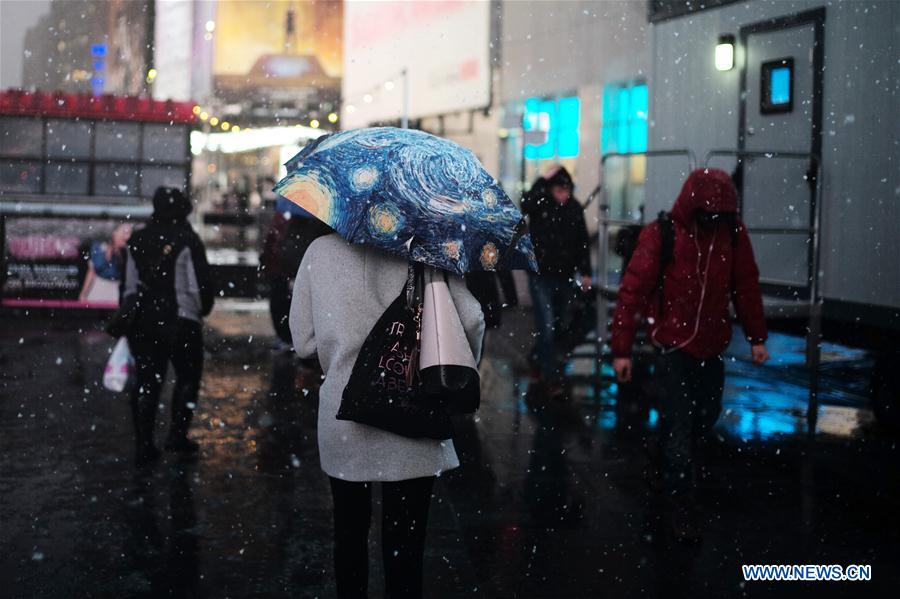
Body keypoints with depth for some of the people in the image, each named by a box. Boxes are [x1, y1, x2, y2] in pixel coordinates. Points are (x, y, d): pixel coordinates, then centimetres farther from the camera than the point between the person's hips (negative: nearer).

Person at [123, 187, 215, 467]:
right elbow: (200, 284, -10)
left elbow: (128, 284, 10)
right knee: (187, 377, 12)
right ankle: (178, 434, 8)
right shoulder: (187, 241, -10)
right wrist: (202, 309, 9)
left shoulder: (136, 241, 7)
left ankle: (144, 444, 6)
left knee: (146, 380, 8)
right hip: (179, 322, -5)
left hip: (141, 322, 5)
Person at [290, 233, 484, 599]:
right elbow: (470, 320, -10)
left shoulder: (319, 251, 2)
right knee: (404, 545, 5)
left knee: (349, 535, 19)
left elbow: (303, 342, 3)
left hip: (342, 418, 2)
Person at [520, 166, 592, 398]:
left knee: (563, 325, 15)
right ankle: (552, 379, -4)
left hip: (566, 276, 4)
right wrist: (543, 181, -35)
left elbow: (583, 242, 7)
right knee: (546, 327, -9)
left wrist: (585, 272, 5)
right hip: (541, 276, -4)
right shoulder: (539, 204, -9)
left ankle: (545, 364, 36)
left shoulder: (575, 208, 0)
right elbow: (525, 204, -34)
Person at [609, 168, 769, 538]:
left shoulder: (733, 233, -2)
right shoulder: (661, 234, -15)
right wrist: (621, 348, -14)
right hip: (673, 346, -4)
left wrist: (757, 337, 9)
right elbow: (633, 290, -13)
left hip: (712, 347, 5)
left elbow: (747, 286, 7)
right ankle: (681, 502, 9)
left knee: (707, 414, 14)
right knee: (678, 424, -2)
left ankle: (671, 460, 41)